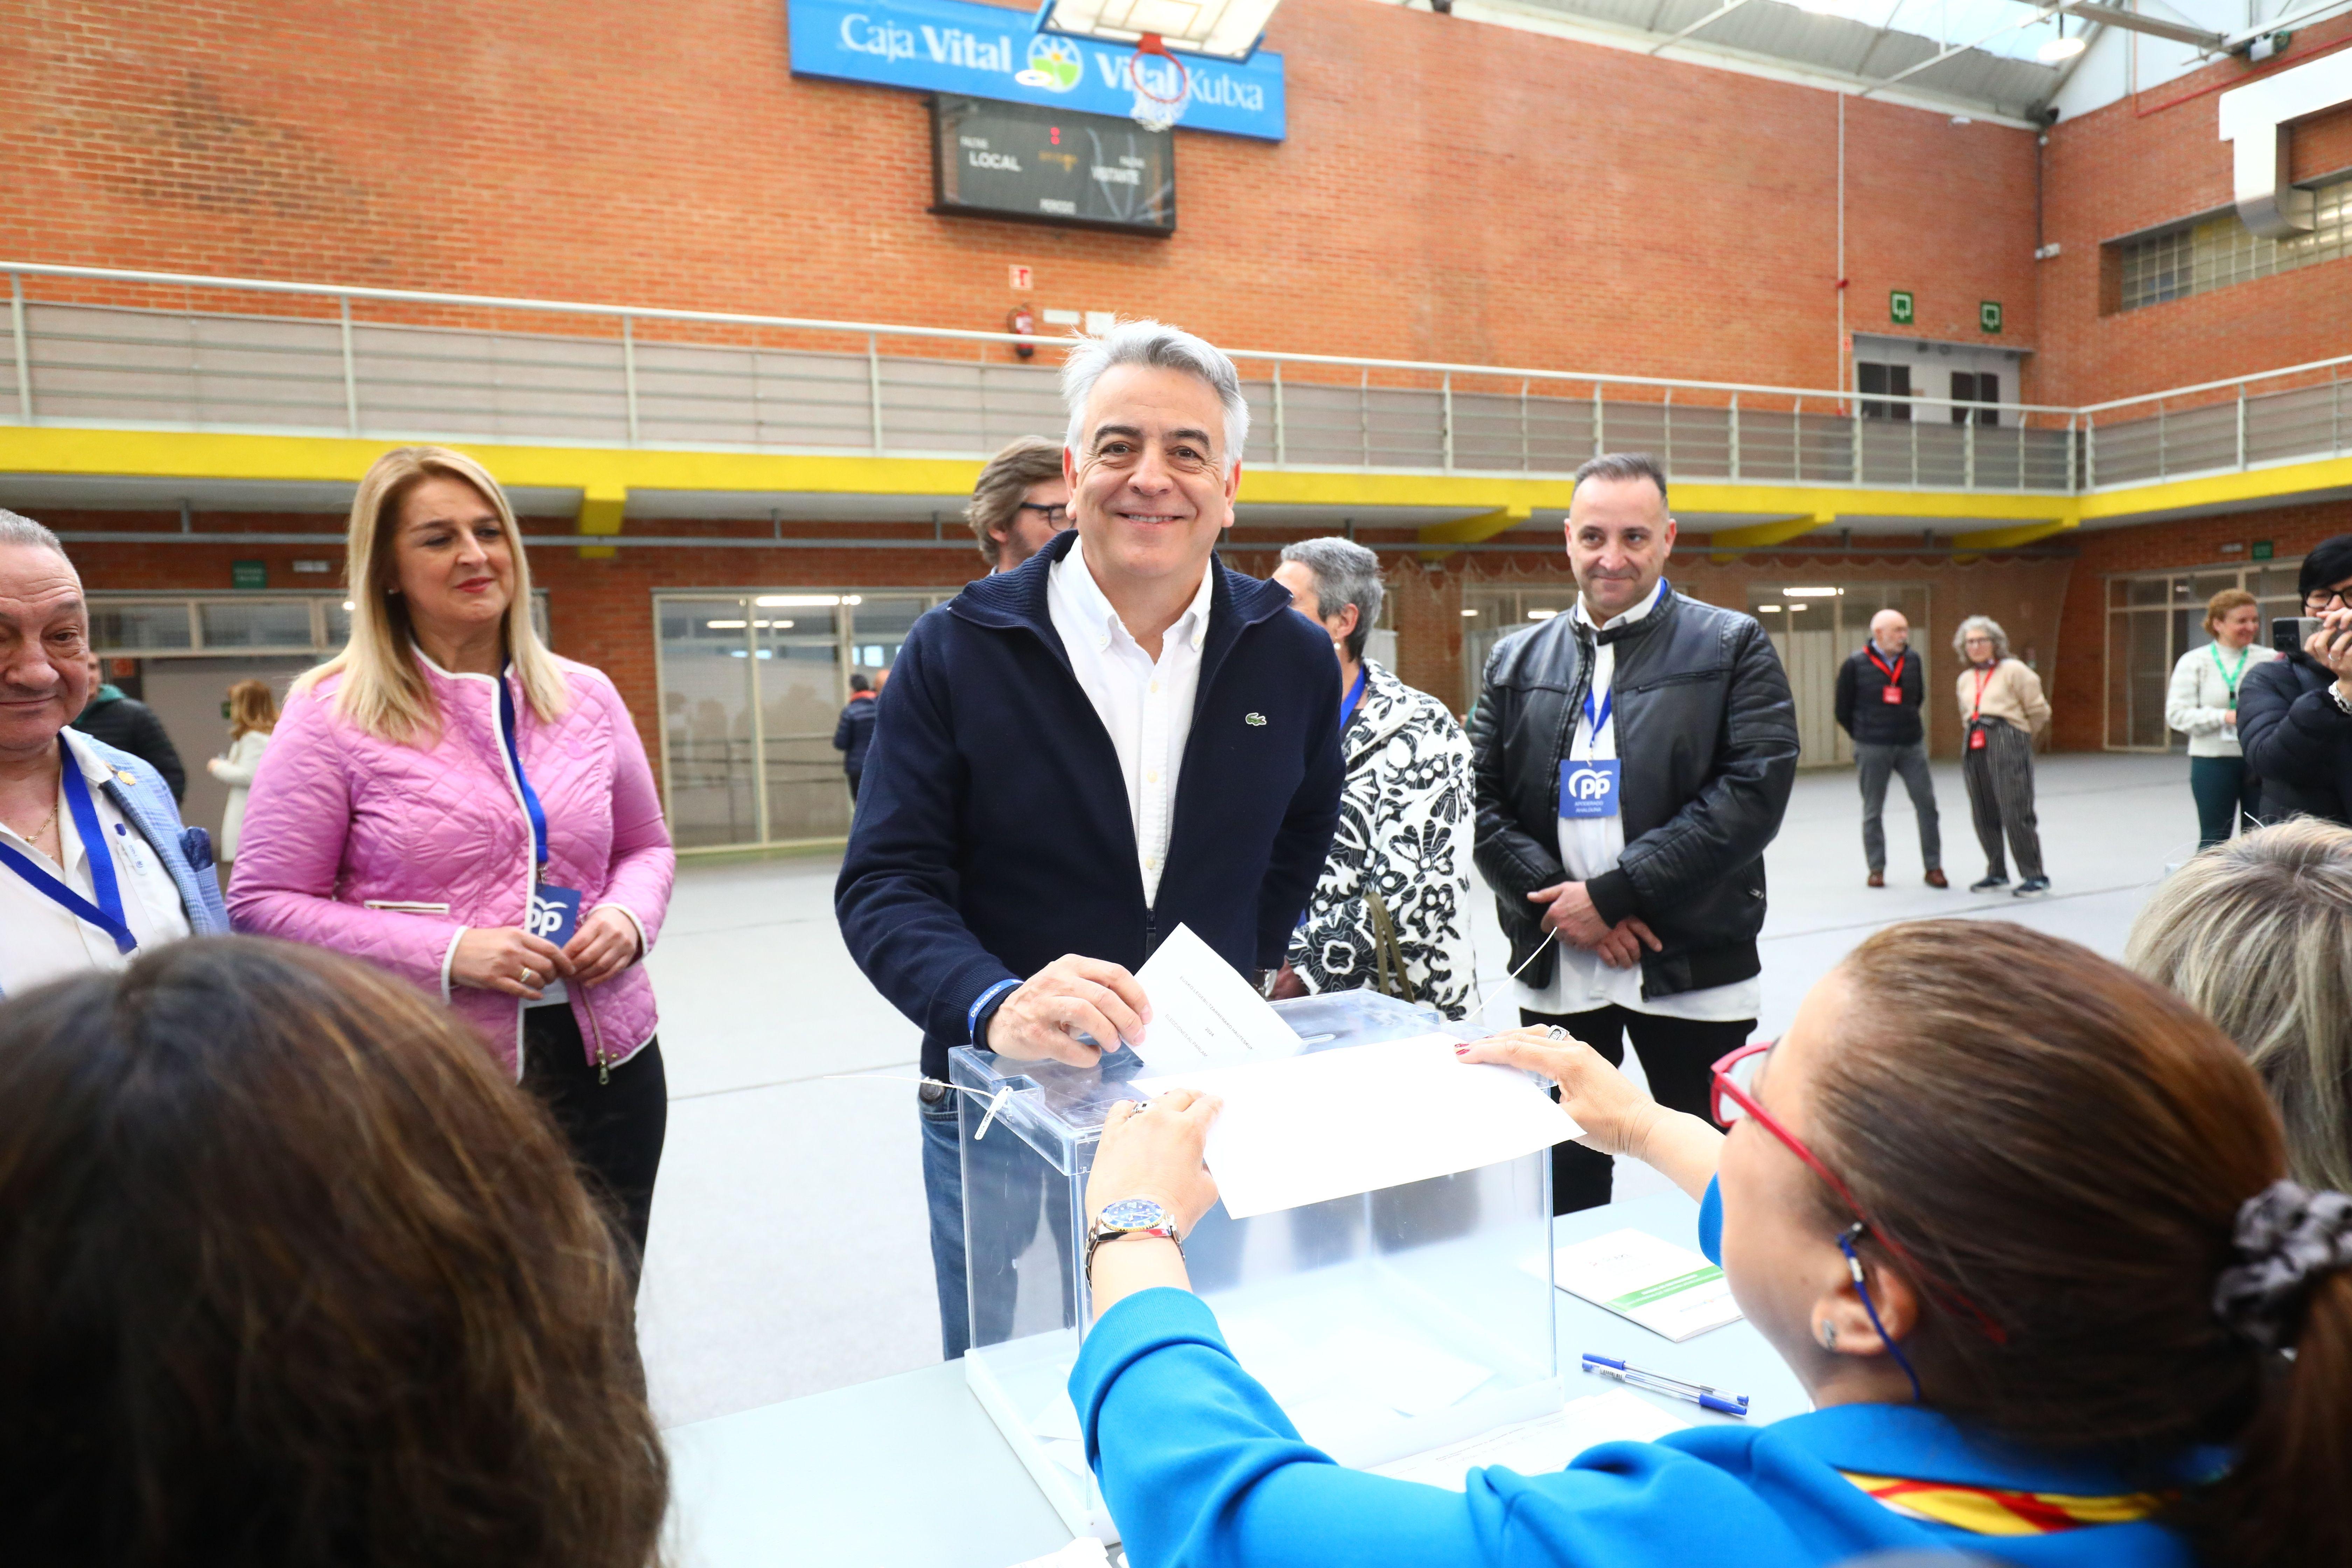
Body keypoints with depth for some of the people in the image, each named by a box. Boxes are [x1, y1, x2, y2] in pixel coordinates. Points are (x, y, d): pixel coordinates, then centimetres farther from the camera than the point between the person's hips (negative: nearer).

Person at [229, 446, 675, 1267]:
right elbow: (265, 904, -5)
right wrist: (448, 952, -17)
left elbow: (647, 847, 16)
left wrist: (630, 917, -6)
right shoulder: (334, 713, -5)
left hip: (608, 1063, 4)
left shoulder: (585, 696, 6)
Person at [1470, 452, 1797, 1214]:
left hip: (1691, 971, -2)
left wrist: (1613, 893, -16)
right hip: (1554, 975, 3)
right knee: (1563, 1189, 15)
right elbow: (1483, 802, 3)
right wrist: (1557, 900, -11)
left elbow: (1753, 793, -12)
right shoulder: (1517, 661, 9)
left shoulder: (1732, 648, -1)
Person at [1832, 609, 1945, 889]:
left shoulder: (1912, 660, 3)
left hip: (1911, 745, 3)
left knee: (1927, 805, 0)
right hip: (1872, 750, -2)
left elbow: (1918, 698, 18)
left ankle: (1933, 868, 9)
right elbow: (1844, 710, 1)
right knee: (1873, 811, 6)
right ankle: (1876, 869, 17)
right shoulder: (1856, 664, -7)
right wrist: (1865, 736, 7)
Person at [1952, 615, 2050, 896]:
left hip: (2008, 744, -6)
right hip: (1975, 747, 6)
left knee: (2016, 813, -9)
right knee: (1983, 815, 7)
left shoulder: (2014, 670, 0)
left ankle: (2035, 876, 0)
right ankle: (1996, 873, 20)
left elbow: (2039, 711, 2)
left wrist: (2018, 737, 12)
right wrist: (1975, 734, 17)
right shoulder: (1965, 679, 18)